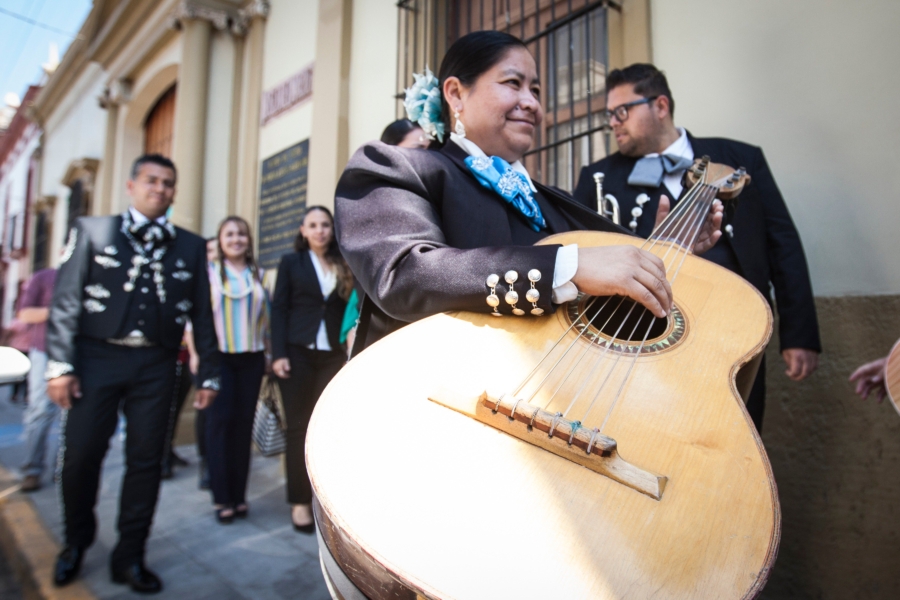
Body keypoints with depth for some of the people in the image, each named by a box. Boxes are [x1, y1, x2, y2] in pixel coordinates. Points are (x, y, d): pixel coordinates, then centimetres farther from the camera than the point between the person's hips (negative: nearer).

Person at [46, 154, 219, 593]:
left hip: (155, 366, 1)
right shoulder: (93, 231, 5)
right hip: (98, 359, 0)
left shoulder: (190, 246, 7)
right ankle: (75, 543, 33)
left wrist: (209, 374, 4)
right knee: (80, 455, 5)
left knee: (145, 461, 5)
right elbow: (65, 301, 0)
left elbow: (202, 314, 6)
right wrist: (60, 364, -6)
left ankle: (129, 557, 22)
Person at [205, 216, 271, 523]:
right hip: (218, 356, -2)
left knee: (244, 422, 5)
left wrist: (270, 353, 10)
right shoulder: (209, 272, 1)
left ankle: (239, 494, 15)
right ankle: (222, 497, 9)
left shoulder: (258, 274, 11)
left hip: (251, 357, 3)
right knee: (221, 420, -2)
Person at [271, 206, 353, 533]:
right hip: (298, 353, -1)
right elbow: (279, 309, 0)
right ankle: (300, 501, 13)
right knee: (298, 426, 3)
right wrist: (279, 354, -9)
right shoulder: (291, 262, 6)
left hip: (333, 355, 2)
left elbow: (347, 308, 9)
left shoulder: (343, 266, 11)